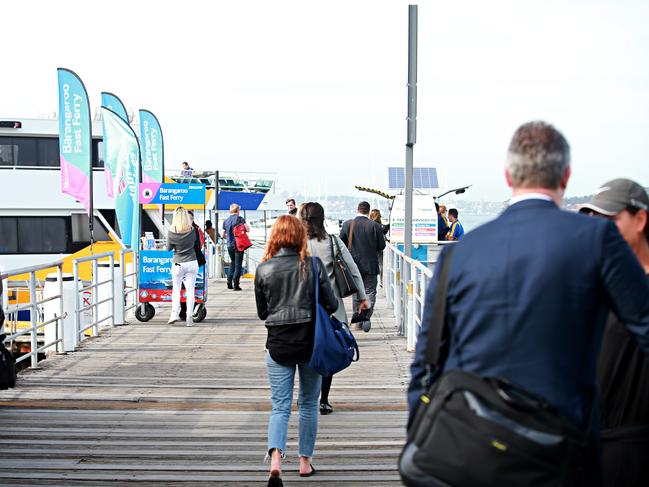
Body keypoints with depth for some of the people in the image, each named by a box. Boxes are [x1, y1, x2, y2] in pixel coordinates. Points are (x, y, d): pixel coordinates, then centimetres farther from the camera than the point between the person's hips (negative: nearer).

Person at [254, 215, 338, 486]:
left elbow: (262, 313, 5)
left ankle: (276, 458, -18)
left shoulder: (264, 269, -3)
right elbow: (331, 305, -3)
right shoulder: (313, 265, -6)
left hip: (278, 344, 0)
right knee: (308, 403, 15)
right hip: (310, 342, 0)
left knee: (280, 406, 3)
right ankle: (305, 461, 24)